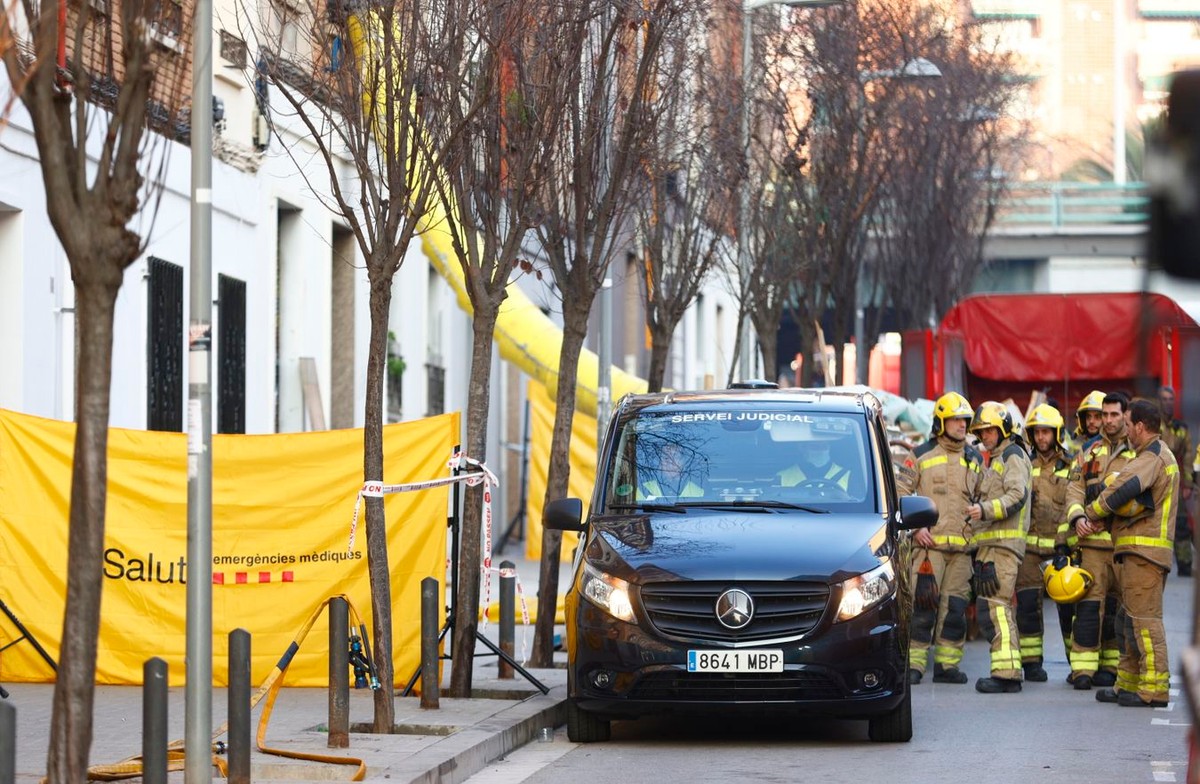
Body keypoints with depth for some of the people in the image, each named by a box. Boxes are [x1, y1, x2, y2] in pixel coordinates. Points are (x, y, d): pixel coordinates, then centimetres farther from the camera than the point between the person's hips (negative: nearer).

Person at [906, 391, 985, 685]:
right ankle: (913, 664, -6)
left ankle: (947, 664, 9)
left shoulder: (975, 459, 16)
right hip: (929, 543, -4)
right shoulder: (922, 455, 5)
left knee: (955, 606, 4)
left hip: (962, 546, 4)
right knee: (922, 606, -9)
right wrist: (915, 526, -7)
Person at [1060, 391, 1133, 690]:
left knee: (1118, 607, 5)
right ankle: (1083, 668, -5)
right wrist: (1077, 518, -10)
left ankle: (1110, 665, 14)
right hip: (1092, 539, 2)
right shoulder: (1090, 451, 15)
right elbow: (1075, 488, 9)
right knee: (1090, 603, -5)